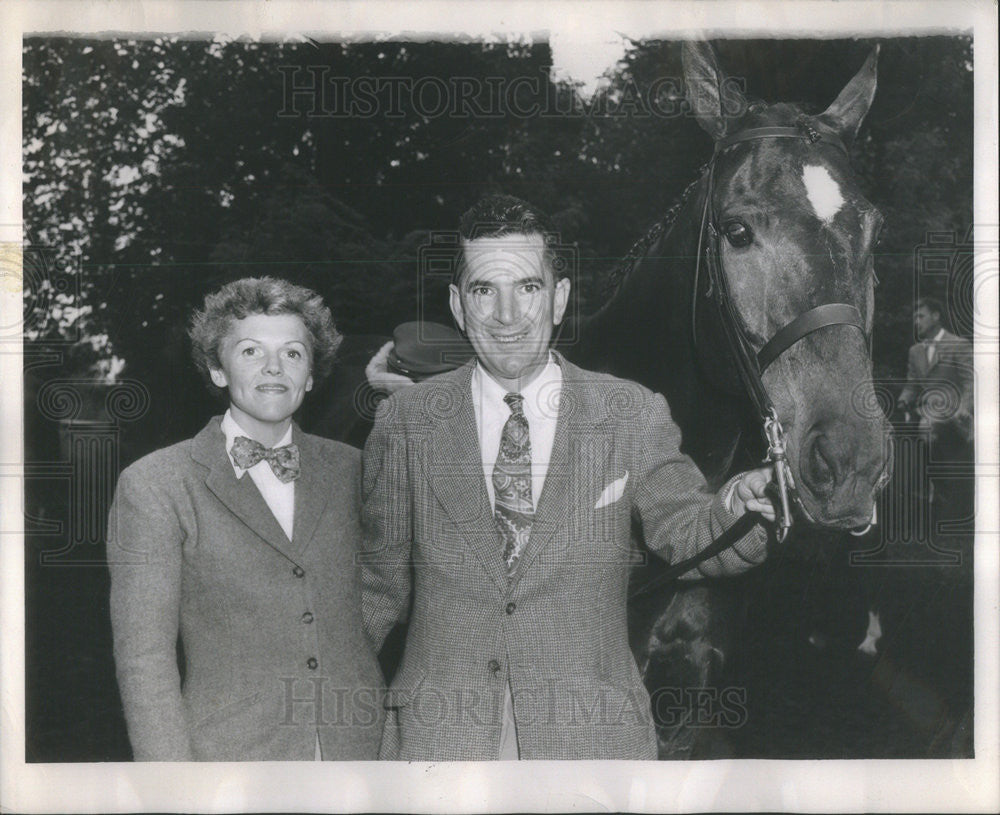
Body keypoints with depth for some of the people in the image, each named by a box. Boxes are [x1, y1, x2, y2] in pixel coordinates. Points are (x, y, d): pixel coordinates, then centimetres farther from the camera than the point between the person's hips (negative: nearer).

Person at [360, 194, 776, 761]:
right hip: (439, 734, 0)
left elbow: (684, 531, 5)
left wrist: (732, 515, -16)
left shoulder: (635, 416, 0)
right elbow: (382, 578, 10)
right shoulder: (405, 421, 3)